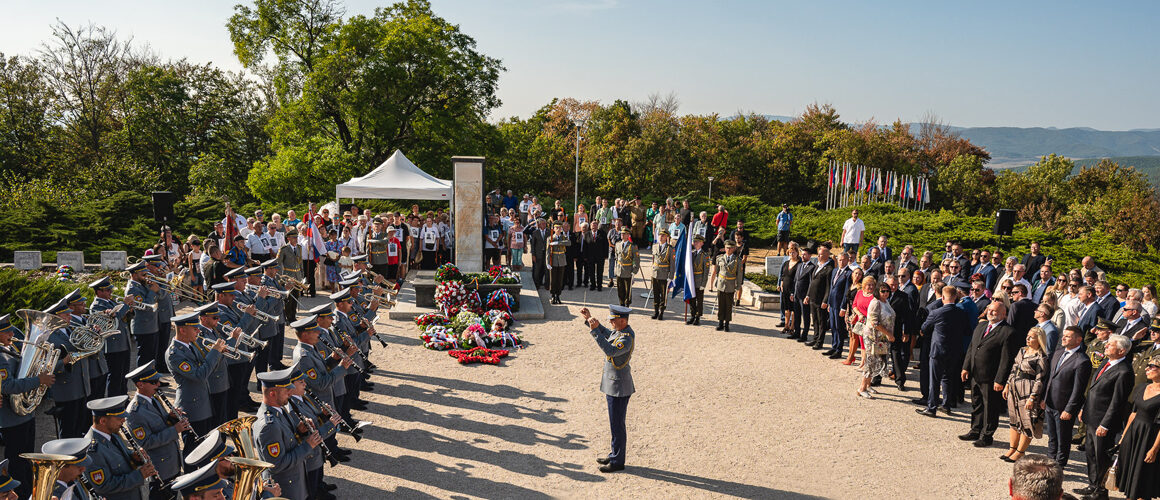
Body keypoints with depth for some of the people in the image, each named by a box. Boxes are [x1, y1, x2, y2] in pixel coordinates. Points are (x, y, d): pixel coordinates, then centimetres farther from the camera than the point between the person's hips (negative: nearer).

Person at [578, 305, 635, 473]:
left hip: (618, 387, -10)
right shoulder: (619, 331, 5)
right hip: (613, 384, 10)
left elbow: (610, 351, -40)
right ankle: (615, 455, 33)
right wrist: (589, 320, 16)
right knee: (615, 423, 20)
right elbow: (607, 334, 25)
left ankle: (618, 462, 12)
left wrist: (595, 330, -40)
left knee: (617, 425, 1)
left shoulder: (627, 338, -25)